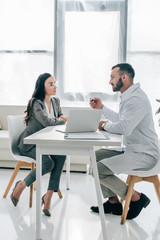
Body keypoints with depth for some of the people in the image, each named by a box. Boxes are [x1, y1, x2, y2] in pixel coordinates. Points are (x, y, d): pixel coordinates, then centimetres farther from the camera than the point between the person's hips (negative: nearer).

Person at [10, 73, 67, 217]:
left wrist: (62, 118, -10)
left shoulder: (55, 101, 7)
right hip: (29, 144, -6)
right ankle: (21, 186, -4)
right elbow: (47, 121, -31)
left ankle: (48, 196, -20)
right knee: (48, 163, -29)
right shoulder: (36, 103, -17)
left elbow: (62, 119, 14)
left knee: (61, 156, -25)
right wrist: (62, 120, -14)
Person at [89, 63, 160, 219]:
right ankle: (113, 201, 15)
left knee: (99, 169, -19)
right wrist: (101, 107, 22)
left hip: (144, 154, -11)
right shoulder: (127, 97, 13)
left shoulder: (137, 99, -20)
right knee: (96, 156, 11)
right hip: (130, 149, 11)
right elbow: (120, 119, 25)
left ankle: (136, 197, -1)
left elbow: (124, 128, -30)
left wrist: (105, 125, -11)